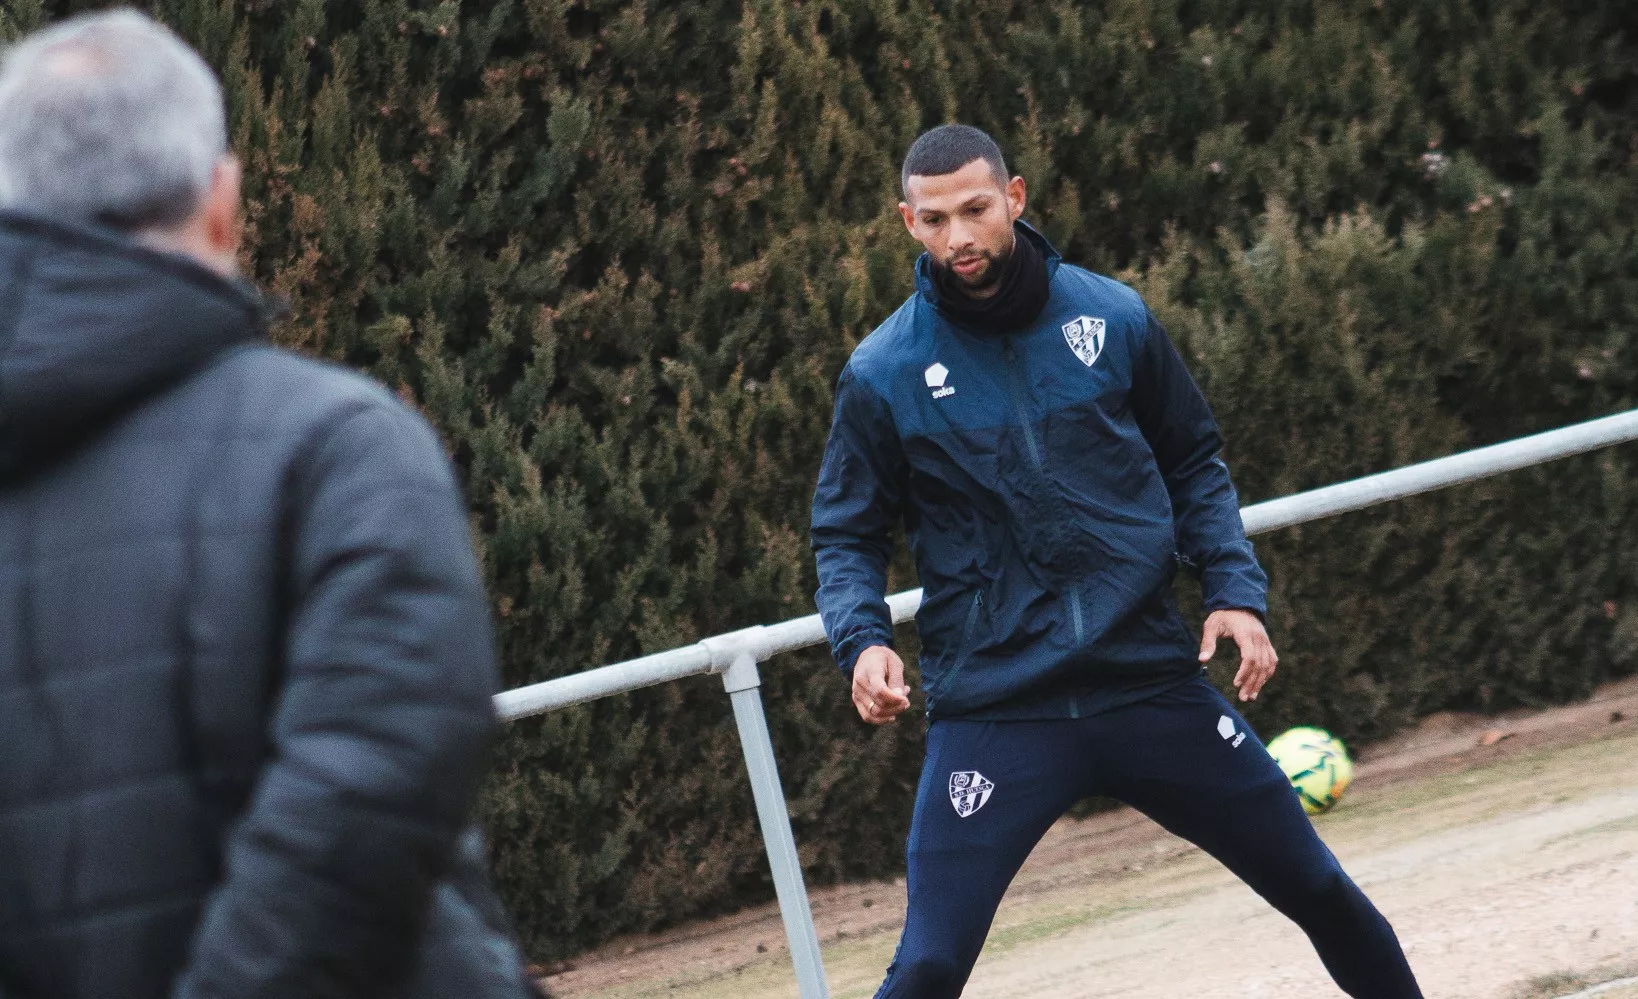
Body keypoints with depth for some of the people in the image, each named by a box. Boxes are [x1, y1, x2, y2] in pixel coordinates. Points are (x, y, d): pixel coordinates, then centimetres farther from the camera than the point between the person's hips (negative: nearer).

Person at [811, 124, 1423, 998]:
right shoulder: (883, 375, -3)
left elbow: (1194, 462, 14)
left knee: (1317, 889, 10)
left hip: (1151, 679, 2)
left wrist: (1235, 589, 2)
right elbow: (847, 537, 5)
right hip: (991, 705, -2)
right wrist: (862, 641, -14)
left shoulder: (1112, 318, 2)